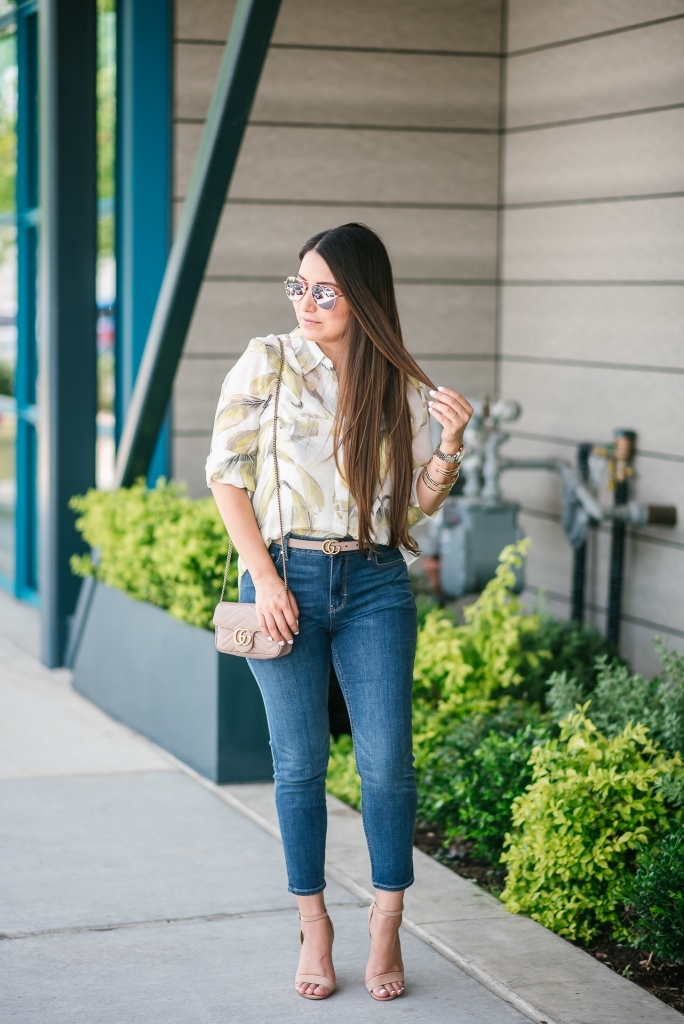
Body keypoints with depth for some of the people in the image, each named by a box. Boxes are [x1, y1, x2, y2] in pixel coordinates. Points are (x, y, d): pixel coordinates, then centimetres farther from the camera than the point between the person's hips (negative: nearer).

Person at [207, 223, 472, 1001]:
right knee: (300, 763, 3)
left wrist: (450, 445, -12)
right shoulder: (269, 362, -2)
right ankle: (314, 927, 18)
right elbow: (226, 474, -2)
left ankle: (386, 923, 16)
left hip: (375, 585, 1)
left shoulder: (402, 387, 4)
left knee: (387, 761, -2)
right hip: (286, 579, -1)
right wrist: (265, 578, -9)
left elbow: (417, 503, 7)